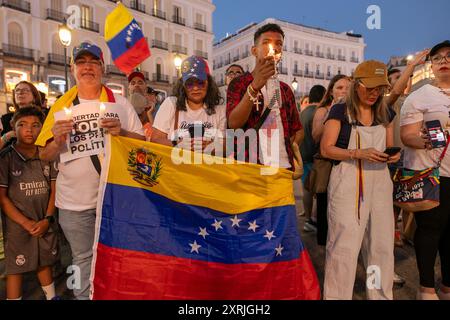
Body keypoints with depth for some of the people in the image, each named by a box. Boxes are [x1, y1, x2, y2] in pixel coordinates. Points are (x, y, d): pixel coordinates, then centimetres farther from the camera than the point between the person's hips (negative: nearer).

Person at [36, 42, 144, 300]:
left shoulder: (120, 102, -1)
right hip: (74, 200, 1)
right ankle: (84, 296, 38)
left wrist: (121, 132, -22)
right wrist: (58, 141, -18)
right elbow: (46, 156, 3)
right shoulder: (61, 106, 2)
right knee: (83, 259, 16)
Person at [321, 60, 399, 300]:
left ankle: (381, 296, 31)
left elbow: (389, 148, 21)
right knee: (344, 245, -3)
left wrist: (393, 155, -2)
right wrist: (358, 153, -20)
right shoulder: (340, 111, -4)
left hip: (380, 182, 6)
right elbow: (326, 149, -8)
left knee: (382, 245, 12)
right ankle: (337, 296, 13)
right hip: (347, 183, -6)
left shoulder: (385, 113, 14)